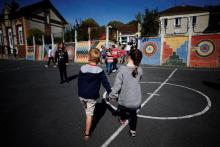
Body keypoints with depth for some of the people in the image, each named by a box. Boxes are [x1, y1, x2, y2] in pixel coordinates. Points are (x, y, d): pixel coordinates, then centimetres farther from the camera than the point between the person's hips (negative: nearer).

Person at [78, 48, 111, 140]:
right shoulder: (99, 71, -13)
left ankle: (86, 128, 47)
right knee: (89, 114, 10)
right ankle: (87, 133, 18)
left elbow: (79, 82, 4)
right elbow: (105, 83, -9)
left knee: (87, 111, 28)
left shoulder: (82, 68, -6)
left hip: (81, 95, 3)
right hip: (92, 97, -3)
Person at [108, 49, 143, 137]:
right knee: (133, 114, 31)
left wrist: (112, 96, -4)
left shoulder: (122, 69, -19)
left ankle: (122, 119, 60)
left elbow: (117, 85, -18)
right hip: (136, 101, 2)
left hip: (124, 100, -1)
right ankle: (133, 131, 40)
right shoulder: (140, 70, -9)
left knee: (122, 109, 32)